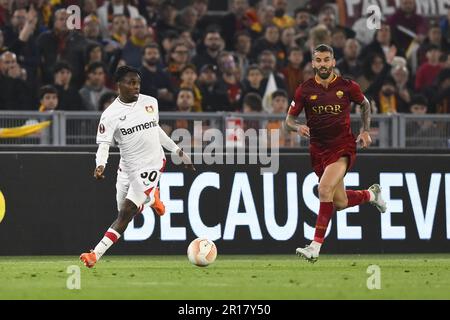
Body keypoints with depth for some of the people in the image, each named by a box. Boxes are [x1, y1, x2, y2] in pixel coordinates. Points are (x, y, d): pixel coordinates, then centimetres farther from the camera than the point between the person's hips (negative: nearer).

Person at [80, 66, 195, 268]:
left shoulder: (150, 103, 3)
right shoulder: (110, 115, -8)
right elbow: (103, 145, -13)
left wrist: (178, 151, 23)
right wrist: (100, 165, -33)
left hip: (150, 165, -1)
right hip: (127, 167, 1)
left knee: (126, 214, -13)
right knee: (125, 211, 13)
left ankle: (97, 254, -13)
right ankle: (152, 198, 44)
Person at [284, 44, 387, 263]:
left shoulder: (347, 86, -4)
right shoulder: (305, 90, -2)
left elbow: (365, 104, 16)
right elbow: (289, 119, 4)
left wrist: (365, 131, 6)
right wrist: (298, 127, -18)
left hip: (343, 147, -4)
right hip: (318, 150, 4)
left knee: (325, 188, -26)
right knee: (340, 203, 9)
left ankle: (316, 246, -25)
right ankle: (371, 194, 44)